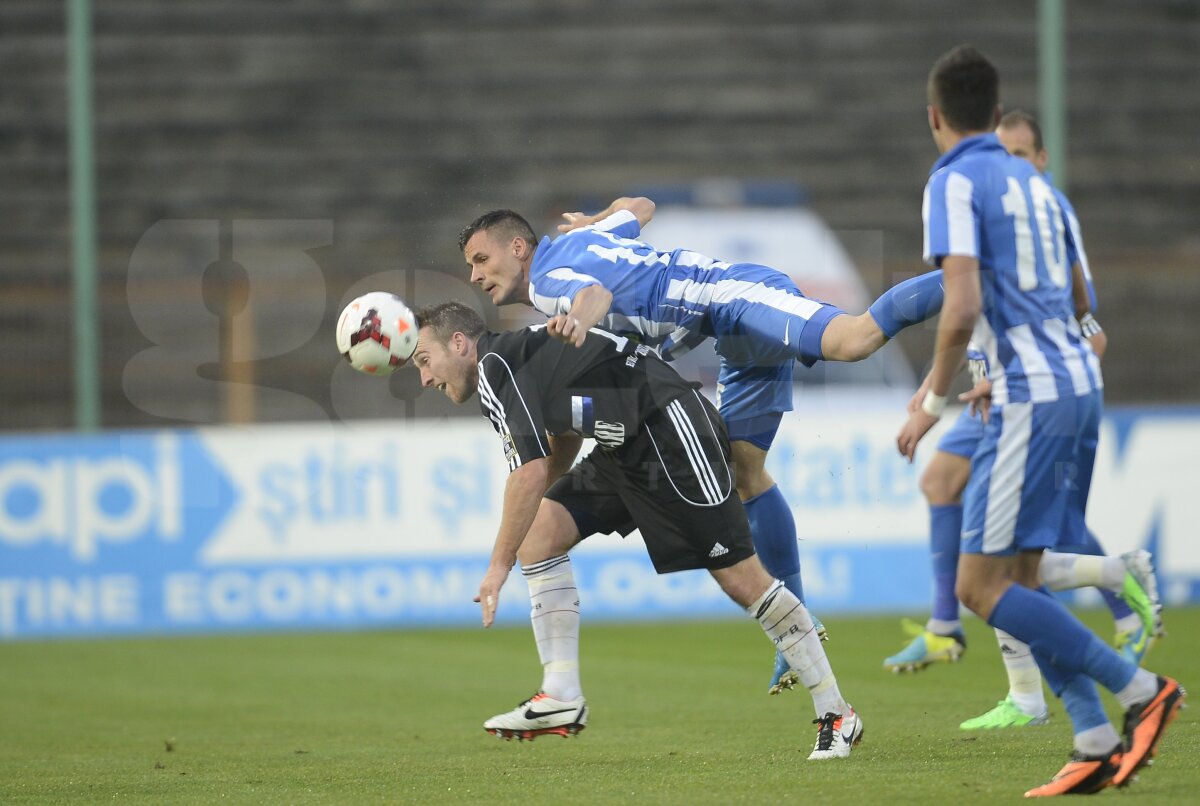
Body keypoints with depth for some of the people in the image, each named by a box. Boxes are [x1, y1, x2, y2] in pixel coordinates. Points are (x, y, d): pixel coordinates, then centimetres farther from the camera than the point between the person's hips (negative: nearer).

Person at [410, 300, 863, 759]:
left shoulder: (495, 365, -11)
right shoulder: (514, 356, 19)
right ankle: (561, 698, 0)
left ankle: (837, 715, -1)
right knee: (540, 529, 2)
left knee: (741, 579, -8)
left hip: (671, 430, -11)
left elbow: (531, 473, -20)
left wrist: (500, 565, -14)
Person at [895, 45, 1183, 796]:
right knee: (1020, 576, 12)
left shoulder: (955, 182, -8)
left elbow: (962, 308, -20)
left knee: (981, 585, -6)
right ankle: (1096, 743, 3)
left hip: (1033, 397, -9)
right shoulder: (1033, 181, 17)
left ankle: (1140, 689, -9)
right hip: (1080, 380, 9)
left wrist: (932, 403, -9)